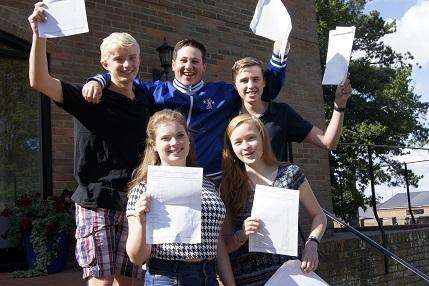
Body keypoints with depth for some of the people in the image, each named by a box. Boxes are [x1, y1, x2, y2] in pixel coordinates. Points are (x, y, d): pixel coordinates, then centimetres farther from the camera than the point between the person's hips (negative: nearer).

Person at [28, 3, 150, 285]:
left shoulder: (146, 102, 10)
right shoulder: (90, 97, -3)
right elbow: (40, 81, -16)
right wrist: (39, 34, -24)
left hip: (134, 201, 4)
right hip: (97, 201, -4)